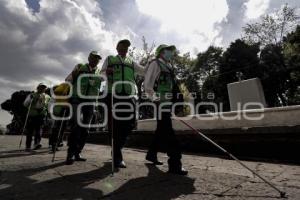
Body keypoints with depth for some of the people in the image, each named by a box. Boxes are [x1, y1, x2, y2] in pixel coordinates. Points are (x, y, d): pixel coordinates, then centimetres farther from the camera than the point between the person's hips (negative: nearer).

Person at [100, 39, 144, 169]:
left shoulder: (132, 63, 26)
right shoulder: (109, 59, 20)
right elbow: (101, 75, 14)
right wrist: (106, 72, -9)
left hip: (128, 96, 3)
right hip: (113, 95, -2)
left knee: (129, 123, -2)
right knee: (114, 126, -3)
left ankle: (117, 148, 23)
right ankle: (117, 157, 10)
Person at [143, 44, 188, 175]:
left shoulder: (168, 66, 24)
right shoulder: (155, 63, 0)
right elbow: (147, 85, -9)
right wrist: (155, 98, -16)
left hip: (168, 103, 9)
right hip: (161, 103, -9)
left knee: (161, 130, 15)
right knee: (167, 132, -12)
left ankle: (151, 154, 31)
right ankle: (175, 164, -9)